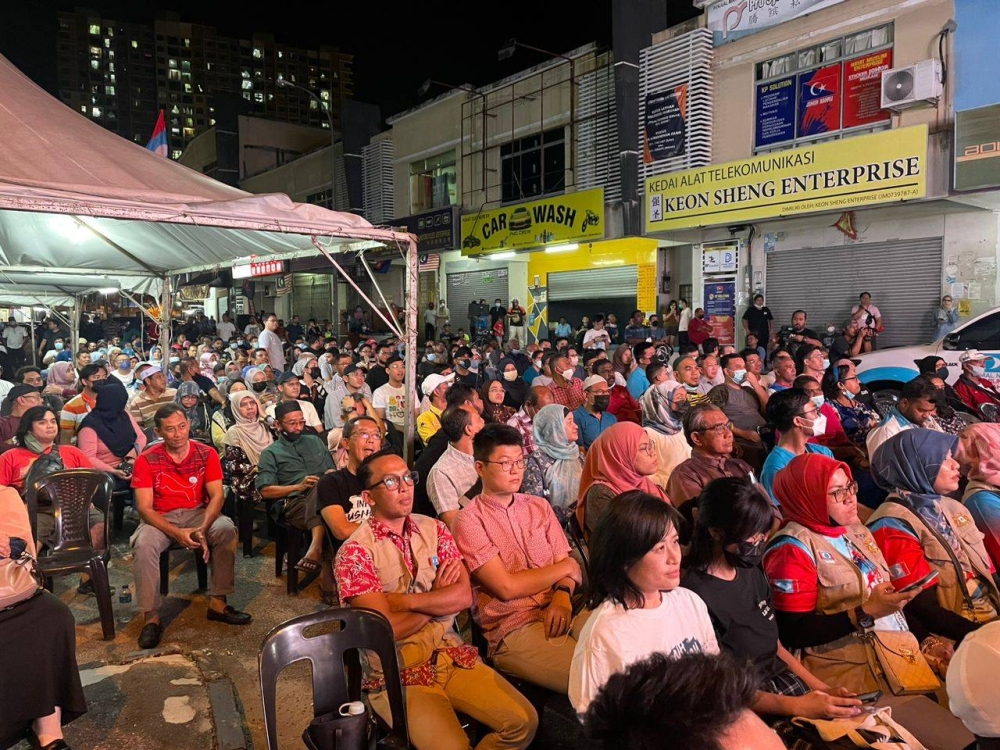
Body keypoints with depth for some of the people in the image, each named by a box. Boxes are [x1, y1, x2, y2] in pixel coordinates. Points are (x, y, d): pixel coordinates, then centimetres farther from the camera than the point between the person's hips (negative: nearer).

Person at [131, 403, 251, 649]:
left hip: (198, 513, 1)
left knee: (227, 529, -28)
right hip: (161, 519, -1)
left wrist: (203, 529, -28)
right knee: (144, 544, -32)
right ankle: (151, 617, -20)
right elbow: (144, 508, -13)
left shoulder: (206, 454, -5)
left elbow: (216, 495, -10)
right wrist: (176, 533, -27)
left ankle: (218, 602, -17)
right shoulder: (146, 461, -9)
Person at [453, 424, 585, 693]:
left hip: (559, 611, 6)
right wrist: (565, 567, 0)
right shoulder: (469, 520, -3)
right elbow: (506, 587, -10)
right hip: (512, 629, -6)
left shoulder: (539, 506, 16)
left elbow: (568, 566, 10)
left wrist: (563, 595, -13)